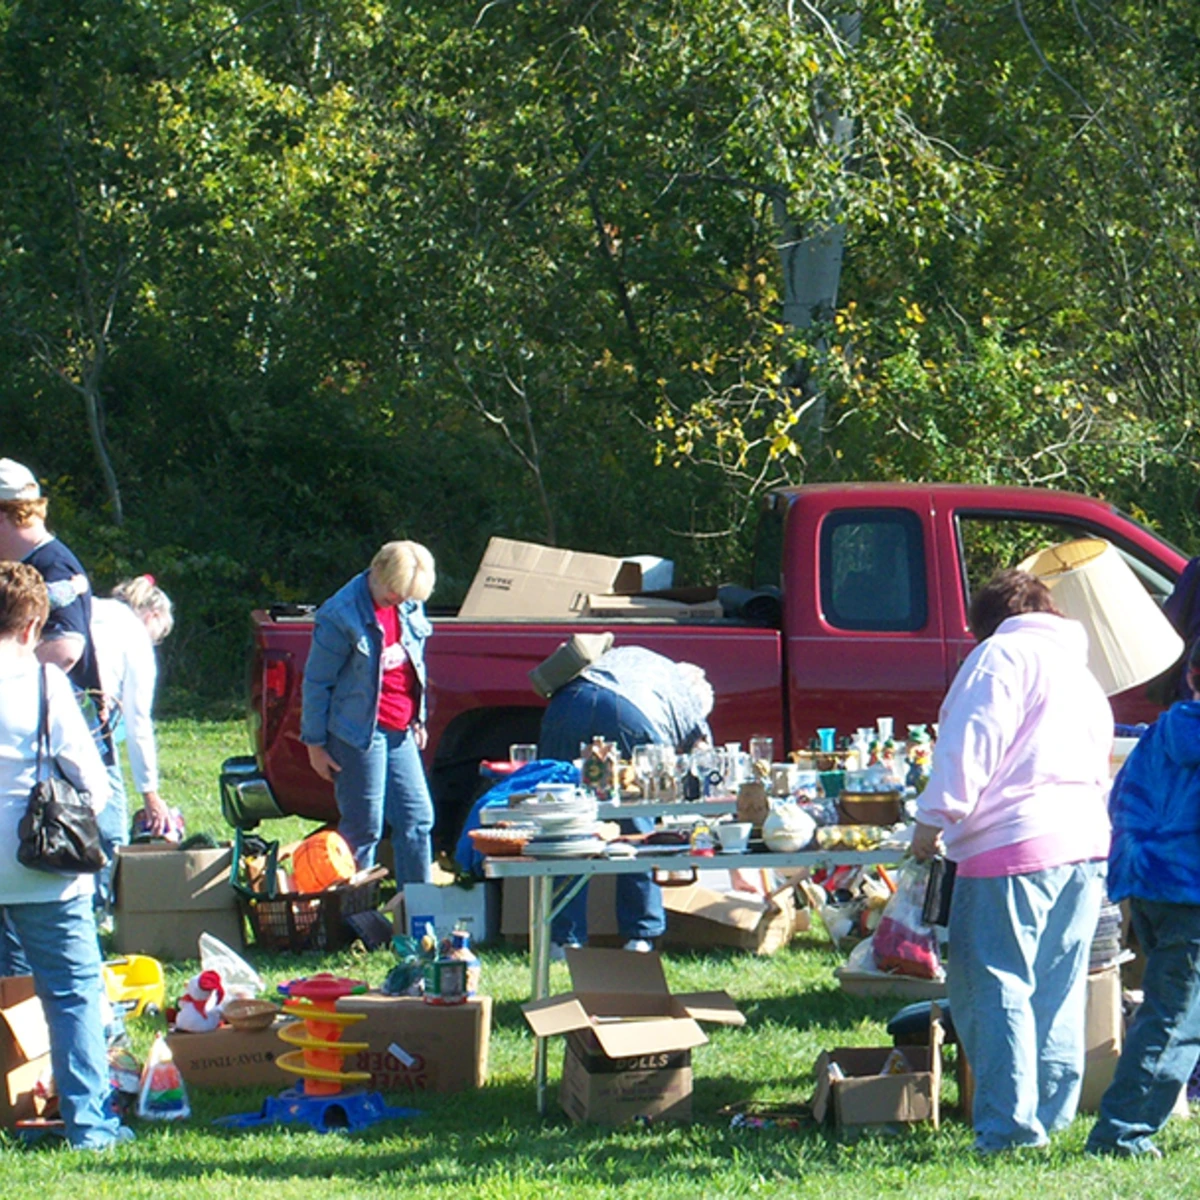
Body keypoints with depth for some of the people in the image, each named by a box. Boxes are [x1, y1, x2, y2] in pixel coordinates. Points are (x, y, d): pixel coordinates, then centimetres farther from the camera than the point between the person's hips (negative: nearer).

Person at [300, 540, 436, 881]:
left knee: (417, 820, 7)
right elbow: (317, 682, -10)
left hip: (400, 733, 7)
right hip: (359, 735, -7)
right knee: (364, 828, -3)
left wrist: (417, 719, 20)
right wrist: (315, 743, -7)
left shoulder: (409, 607, 4)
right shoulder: (341, 615, -17)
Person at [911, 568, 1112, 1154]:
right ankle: (1052, 1115, 14)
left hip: (1014, 841, -8)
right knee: (1057, 990, 13)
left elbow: (970, 746, -10)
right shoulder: (1080, 671, 26)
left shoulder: (1002, 656, 1)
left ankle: (1009, 1128, -12)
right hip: (1088, 841, 8)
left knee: (993, 988, -7)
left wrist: (934, 821, -6)